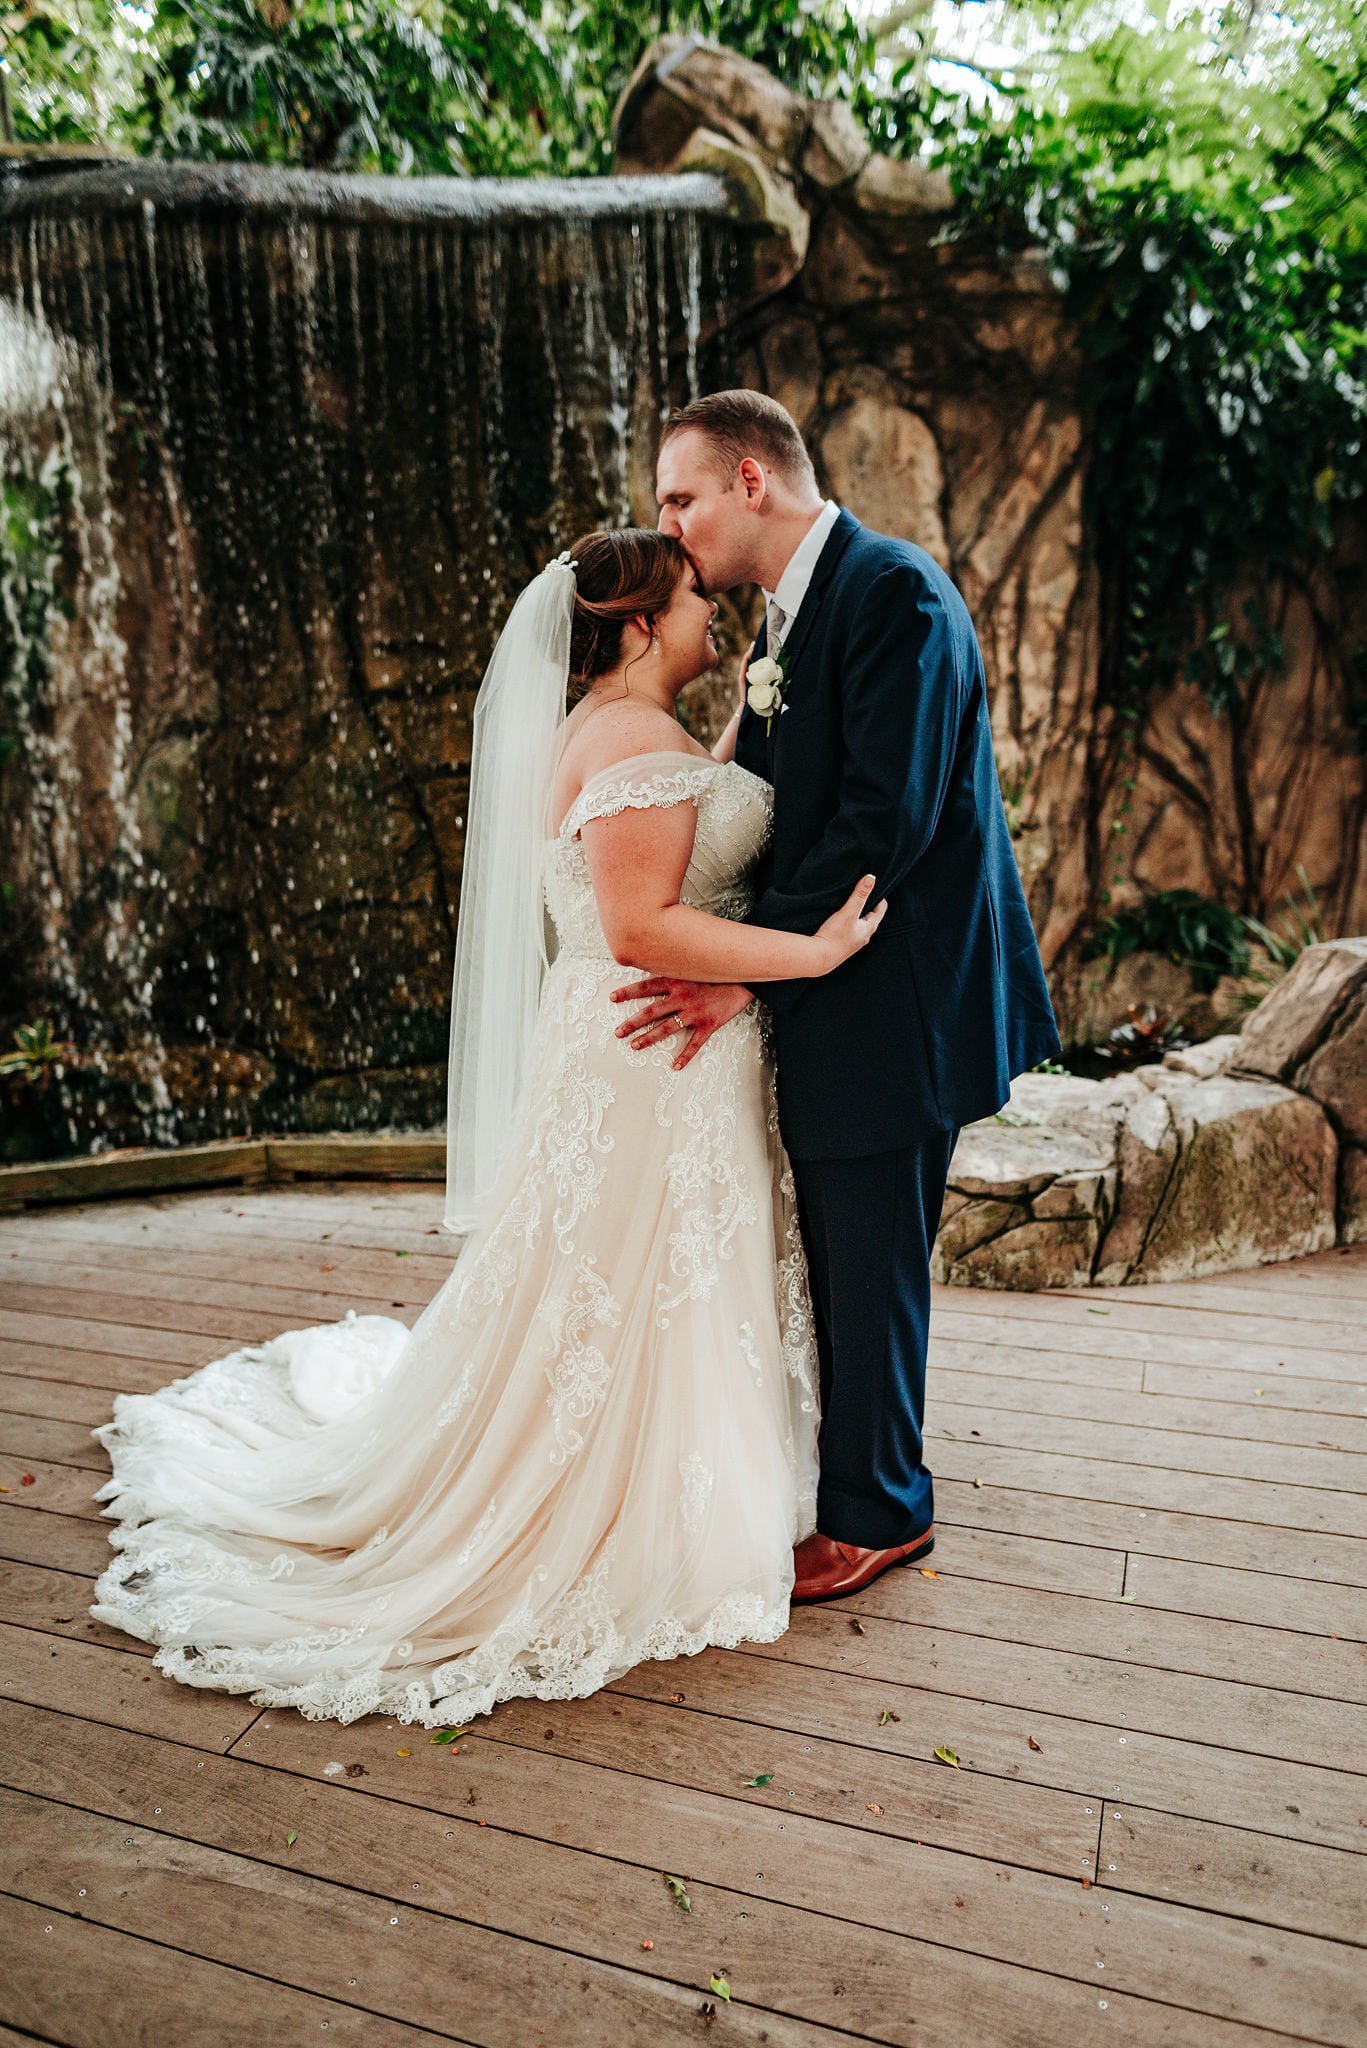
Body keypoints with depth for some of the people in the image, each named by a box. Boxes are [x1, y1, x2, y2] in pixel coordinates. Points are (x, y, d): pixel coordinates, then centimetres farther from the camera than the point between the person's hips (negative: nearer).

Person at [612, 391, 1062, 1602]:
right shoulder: (785, 616, 15)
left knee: (871, 1268, 5)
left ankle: (876, 1513, 26)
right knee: (832, 1260, 19)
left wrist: (748, 972, -20)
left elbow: (886, 822, -23)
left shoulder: (893, 592, -15)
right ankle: (857, 1473, 39)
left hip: (891, 1001, -9)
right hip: (823, 995, 9)